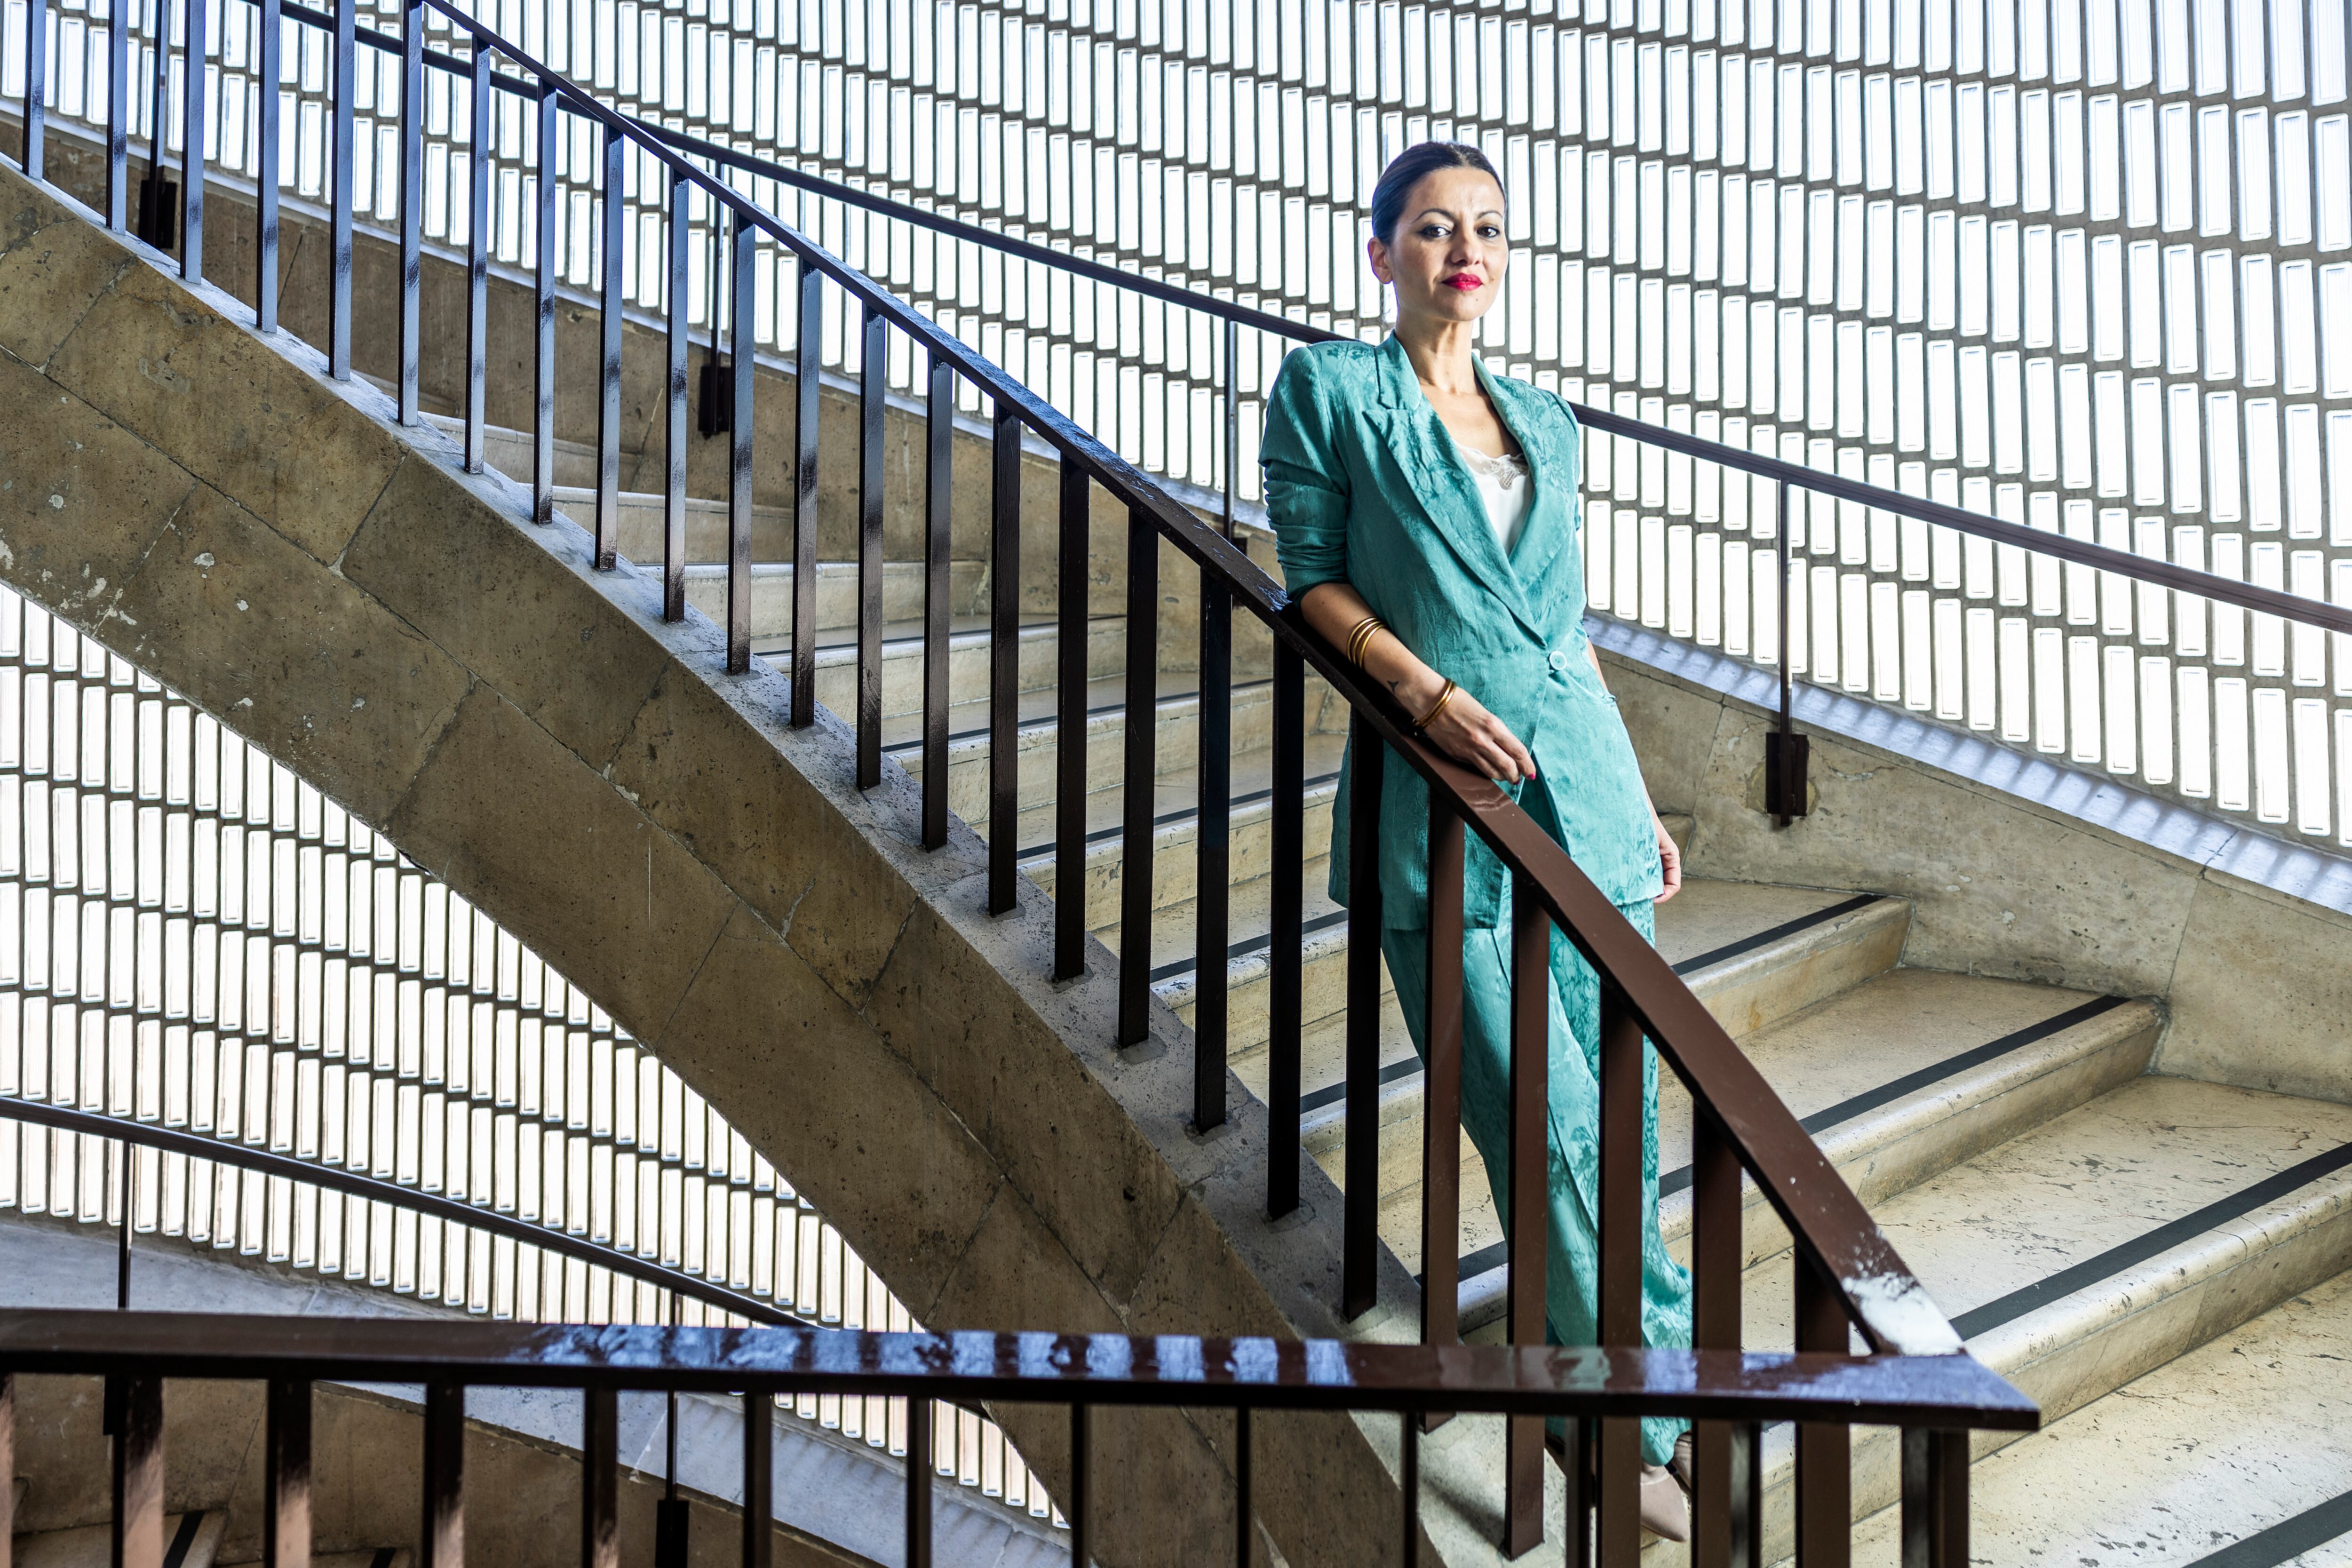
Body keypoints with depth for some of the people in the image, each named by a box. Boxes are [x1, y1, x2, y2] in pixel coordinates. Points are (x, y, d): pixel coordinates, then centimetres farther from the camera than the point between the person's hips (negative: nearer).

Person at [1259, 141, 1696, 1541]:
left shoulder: (1545, 423, 19)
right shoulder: (1330, 390, 4)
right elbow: (1312, 580, -1)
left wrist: (1642, 803, 18)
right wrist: (1429, 692, -17)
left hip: (1585, 788, 5)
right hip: (1439, 796, -5)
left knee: (1614, 1118, 4)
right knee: (1551, 1125, -10)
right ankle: (1658, 1399, 4)